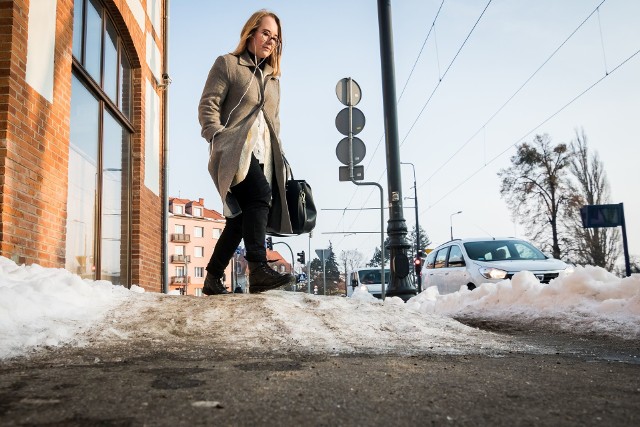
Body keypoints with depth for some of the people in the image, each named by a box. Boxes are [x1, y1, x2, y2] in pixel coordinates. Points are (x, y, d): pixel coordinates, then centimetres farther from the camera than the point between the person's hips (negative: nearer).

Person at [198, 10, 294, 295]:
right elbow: (208, 105, -1)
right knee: (260, 194, -31)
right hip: (235, 152, -7)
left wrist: (278, 154, 18)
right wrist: (218, 138, -16)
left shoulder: (273, 77, 28)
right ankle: (258, 270, -37)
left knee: (241, 218, 1)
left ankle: (212, 280, 10)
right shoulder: (227, 64, 9)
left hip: (264, 157, 7)